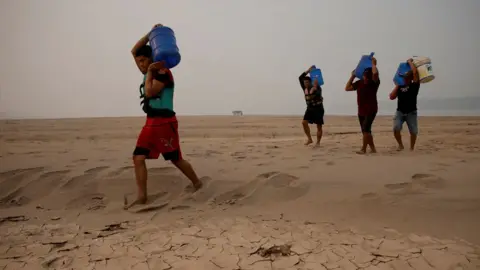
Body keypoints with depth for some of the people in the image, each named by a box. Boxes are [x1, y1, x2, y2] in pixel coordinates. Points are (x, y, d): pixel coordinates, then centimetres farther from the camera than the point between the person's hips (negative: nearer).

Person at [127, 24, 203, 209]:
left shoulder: (163, 73, -10)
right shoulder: (149, 72, 15)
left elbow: (149, 92, -22)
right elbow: (134, 51, 17)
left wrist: (150, 72, -10)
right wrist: (151, 34, 10)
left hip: (165, 122, -8)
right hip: (150, 122, 8)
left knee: (176, 159, 3)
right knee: (138, 158, -4)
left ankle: (197, 183, 23)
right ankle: (141, 196, -1)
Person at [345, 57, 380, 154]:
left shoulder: (374, 82, -10)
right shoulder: (359, 82, 5)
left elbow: (375, 73, -30)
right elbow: (347, 88, 7)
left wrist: (373, 63, -13)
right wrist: (352, 76, 5)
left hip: (371, 110, -6)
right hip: (361, 111, 6)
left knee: (365, 129, -15)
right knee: (366, 131, 10)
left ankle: (363, 149, -8)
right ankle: (373, 149, 21)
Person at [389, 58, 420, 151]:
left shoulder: (414, 85, -1)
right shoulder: (400, 87, 9)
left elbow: (415, 72, -14)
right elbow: (392, 97, 0)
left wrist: (410, 62, -1)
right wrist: (397, 85, 3)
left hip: (411, 112, -2)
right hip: (400, 112, 2)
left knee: (413, 132, 2)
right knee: (396, 129, -16)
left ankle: (412, 148, 21)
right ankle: (400, 145, 6)